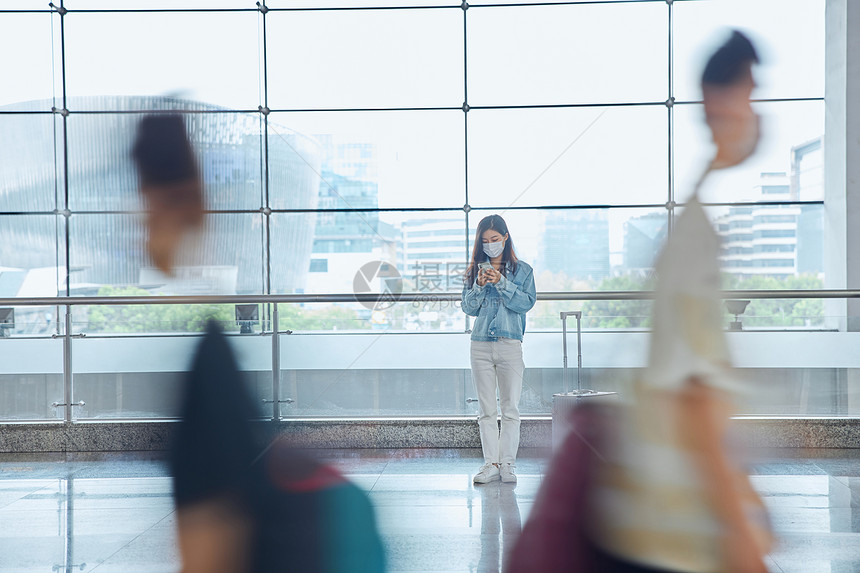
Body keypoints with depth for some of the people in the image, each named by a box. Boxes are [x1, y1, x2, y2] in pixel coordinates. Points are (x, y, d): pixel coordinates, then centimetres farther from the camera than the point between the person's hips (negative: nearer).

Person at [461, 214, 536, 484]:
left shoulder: (522, 270, 7)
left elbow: (527, 302, -5)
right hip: (480, 344, 2)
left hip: (510, 343, -2)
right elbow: (468, 307, 8)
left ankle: (507, 463, 7)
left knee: (510, 408, -1)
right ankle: (491, 464, 8)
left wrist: (501, 282, -14)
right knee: (486, 410, 3)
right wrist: (479, 286, -9)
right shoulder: (474, 271, 12)